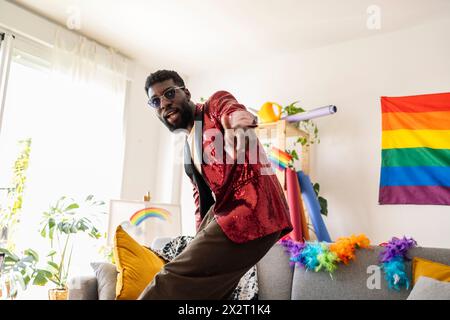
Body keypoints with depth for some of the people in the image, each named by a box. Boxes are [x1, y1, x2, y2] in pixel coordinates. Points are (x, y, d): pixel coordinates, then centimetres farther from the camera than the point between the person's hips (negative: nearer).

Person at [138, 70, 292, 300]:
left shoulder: (215, 103, 1)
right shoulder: (188, 146, 23)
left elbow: (231, 108, -24)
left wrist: (236, 119, -47)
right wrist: (201, 239, 14)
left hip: (251, 211, -8)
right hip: (223, 213, 9)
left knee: (174, 281, -13)